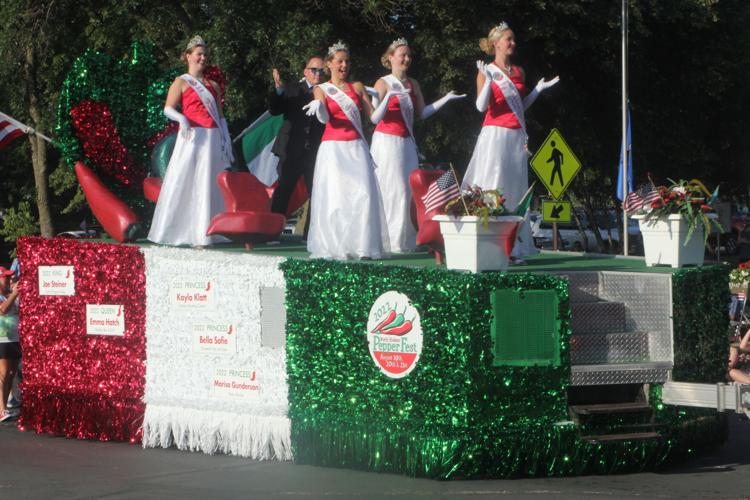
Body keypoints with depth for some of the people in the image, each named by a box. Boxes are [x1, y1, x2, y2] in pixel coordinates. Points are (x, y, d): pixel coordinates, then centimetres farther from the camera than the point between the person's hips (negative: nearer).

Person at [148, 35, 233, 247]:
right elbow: (168, 108, -4)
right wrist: (182, 119, -24)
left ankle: (205, 233, 4)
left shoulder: (213, 86, 19)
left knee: (210, 185, 2)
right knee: (185, 184, -5)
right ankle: (183, 231, -4)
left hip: (213, 140, 5)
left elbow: (221, 117, 18)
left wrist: (227, 143, 9)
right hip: (193, 138, -5)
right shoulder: (181, 82, 5)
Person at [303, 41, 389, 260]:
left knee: (362, 195, -11)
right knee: (335, 196, -8)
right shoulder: (321, 90, 9)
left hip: (356, 149, 2)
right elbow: (324, 118, -7)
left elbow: (373, 115, 9)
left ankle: (362, 246, -11)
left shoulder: (357, 87, 15)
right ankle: (334, 247, -5)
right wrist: (319, 107, -27)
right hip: (333, 149, -2)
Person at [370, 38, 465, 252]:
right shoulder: (383, 83, -5)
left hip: (406, 142, 6)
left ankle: (407, 241, 6)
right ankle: (391, 241, -8)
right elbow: (375, 118, -11)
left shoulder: (413, 84, 14)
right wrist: (389, 97, -26)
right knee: (393, 190, -10)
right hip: (387, 141, -6)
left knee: (410, 190, 2)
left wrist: (445, 99, 7)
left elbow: (422, 113, 13)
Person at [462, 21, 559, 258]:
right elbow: (481, 106, -11)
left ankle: (514, 245, 4)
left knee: (515, 189, 3)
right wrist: (489, 80, -21)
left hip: (516, 136, 6)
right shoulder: (486, 71, -1)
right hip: (495, 134, -6)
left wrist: (538, 89, 12)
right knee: (493, 189, -10)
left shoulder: (518, 72, 15)